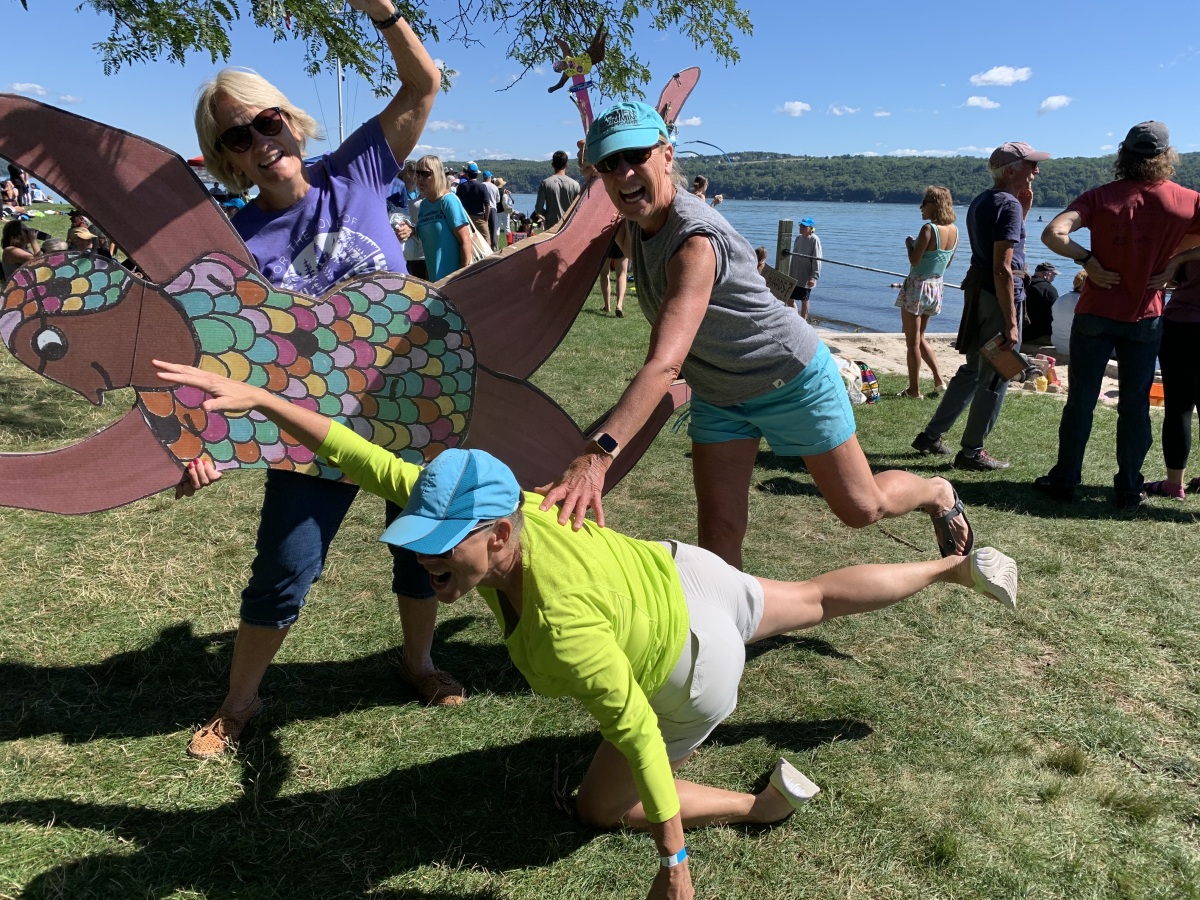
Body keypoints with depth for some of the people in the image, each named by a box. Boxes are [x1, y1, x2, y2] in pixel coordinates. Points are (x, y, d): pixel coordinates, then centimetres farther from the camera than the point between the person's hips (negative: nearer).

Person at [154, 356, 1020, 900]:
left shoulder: (560, 630, -42)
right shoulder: (493, 510, -26)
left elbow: (636, 732, -32)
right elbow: (368, 460, -22)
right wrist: (256, 398, -26)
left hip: (691, 673, -6)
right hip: (682, 576, 6)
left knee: (602, 804, 12)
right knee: (820, 599, 28)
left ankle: (767, 801, 20)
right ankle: (959, 567, 41)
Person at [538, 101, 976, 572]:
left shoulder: (696, 239, -36)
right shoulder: (629, 227, -9)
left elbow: (664, 364, -49)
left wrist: (598, 453, -59)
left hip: (793, 379, -6)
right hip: (717, 396, 7)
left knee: (862, 508, 10)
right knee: (718, 532, -4)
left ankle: (938, 494, 43)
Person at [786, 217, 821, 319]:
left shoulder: (814, 240, -12)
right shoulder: (798, 238, 8)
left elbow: (817, 260, -15)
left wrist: (814, 277, -20)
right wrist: (789, 272, 18)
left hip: (806, 278, -7)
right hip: (794, 276, 7)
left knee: (804, 300, 5)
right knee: (789, 299, 10)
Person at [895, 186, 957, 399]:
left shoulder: (929, 229, -19)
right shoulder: (953, 230, 4)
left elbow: (914, 260, -20)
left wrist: (909, 244, -2)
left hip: (917, 287, -8)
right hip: (936, 286, 8)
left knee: (913, 341, 2)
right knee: (919, 337, 22)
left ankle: (914, 390, 6)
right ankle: (939, 380, 16)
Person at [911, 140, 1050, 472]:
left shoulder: (980, 202, 14)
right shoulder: (1009, 205, -14)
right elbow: (1003, 268, -21)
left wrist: (1023, 210, 16)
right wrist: (1011, 323, -22)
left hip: (978, 292, 9)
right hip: (1000, 296, -9)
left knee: (973, 370, 19)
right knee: (995, 379, 1)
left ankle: (931, 436, 22)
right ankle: (972, 452, 9)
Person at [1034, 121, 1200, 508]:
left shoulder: (1101, 197, -8)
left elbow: (1053, 233, -22)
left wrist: (1087, 259, -12)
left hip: (1096, 313, -1)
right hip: (1145, 318, 1)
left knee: (1081, 400, 8)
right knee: (1135, 405, 10)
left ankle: (1064, 480, 15)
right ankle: (1128, 489, 17)